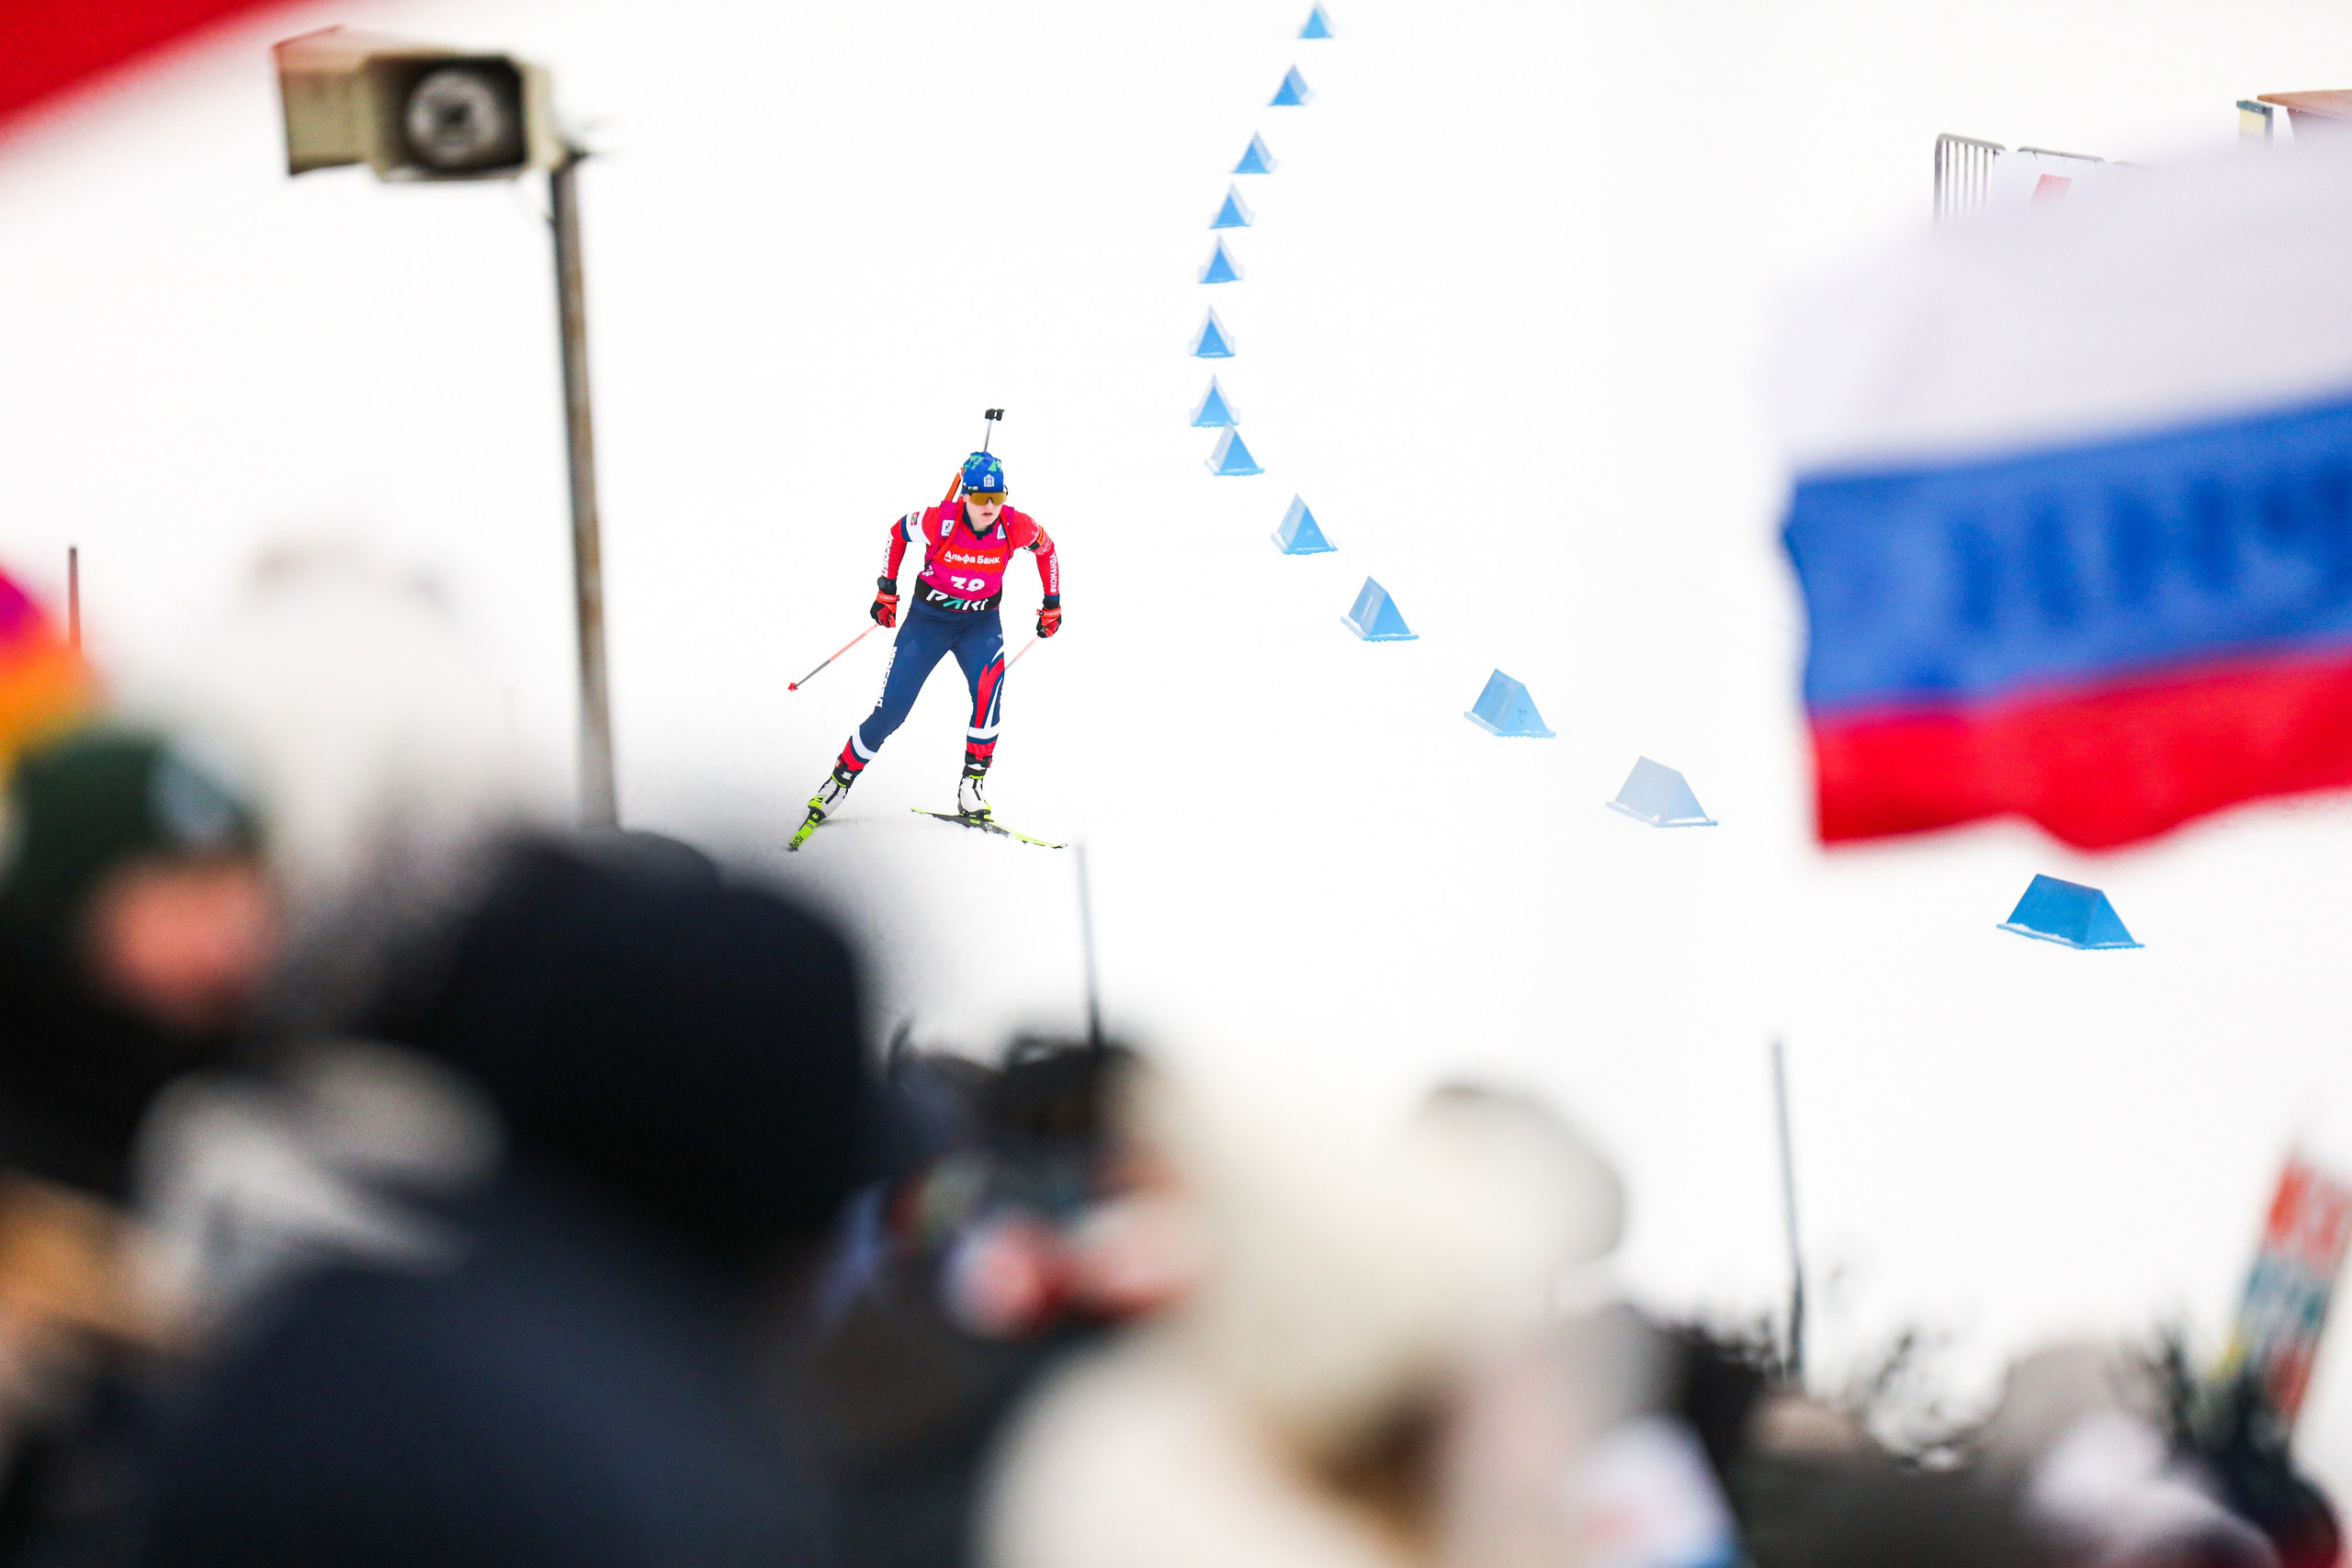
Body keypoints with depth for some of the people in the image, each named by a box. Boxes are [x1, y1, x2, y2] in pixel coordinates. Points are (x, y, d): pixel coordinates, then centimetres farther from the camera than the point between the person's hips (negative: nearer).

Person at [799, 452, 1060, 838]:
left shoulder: (1015, 527, -19)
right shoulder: (939, 521, -24)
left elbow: (1047, 548, 4)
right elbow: (898, 533, -2)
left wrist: (1052, 603, 8)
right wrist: (886, 590, 1)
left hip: (981, 622, 1)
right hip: (928, 617, -1)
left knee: (989, 686, -30)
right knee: (890, 711, -5)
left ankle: (973, 784, -21)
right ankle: (841, 779, 17)